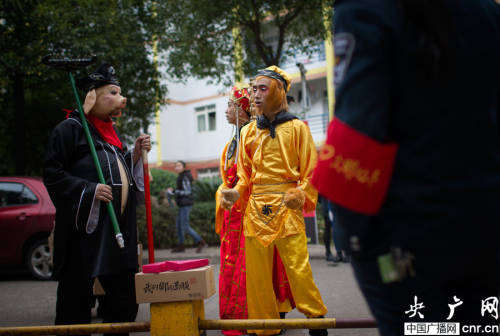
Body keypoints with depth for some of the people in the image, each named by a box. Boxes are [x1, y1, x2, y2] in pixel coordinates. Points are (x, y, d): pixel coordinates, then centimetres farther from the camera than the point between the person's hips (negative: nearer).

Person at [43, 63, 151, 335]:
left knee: (125, 302, 8)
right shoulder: (71, 128, -6)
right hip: (85, 230, -8)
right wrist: (89, 190, -20)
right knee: (76, 304, -1)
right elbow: (52, 174, -11)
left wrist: (136, 153, 8)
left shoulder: (112, 132, 19)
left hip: (119, 230, 8)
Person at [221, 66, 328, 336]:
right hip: (255, 211, 4)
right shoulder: (248, 132, 15)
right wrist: (236, 193, -3)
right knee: (257, 273, 3)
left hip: (287, 208, -4)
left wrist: (300, 195, -15)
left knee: (299, 270, -8)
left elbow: (311, 172, 3)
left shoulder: (296, 128, 4)